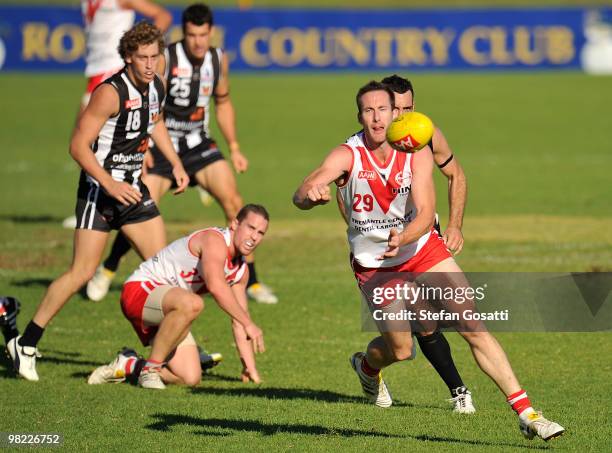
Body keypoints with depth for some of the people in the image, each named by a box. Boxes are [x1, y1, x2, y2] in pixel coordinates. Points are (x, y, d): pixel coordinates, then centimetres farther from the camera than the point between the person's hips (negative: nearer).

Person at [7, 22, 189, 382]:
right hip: (99, 190, -8)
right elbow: (79, 145, -23)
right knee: (82, 273, -10)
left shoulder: (157, 86, 3)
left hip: (133, 188, 8)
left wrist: (176, 163, 16)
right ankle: (25, 345, -1)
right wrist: (109, 184, -31)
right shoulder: (111, 93, -22)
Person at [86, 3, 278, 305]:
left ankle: (251, 282, -5)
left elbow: (223, 103, 16)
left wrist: (234, 148, 12)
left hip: (198, 145, 4)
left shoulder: (218, 60, 1)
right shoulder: (165, 59, -16)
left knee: (233, 201, -13)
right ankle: (106, 270, 18)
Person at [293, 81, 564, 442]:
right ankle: (366, 366, 41)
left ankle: (526, 413, -7)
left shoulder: (417, 155, -17)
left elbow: (425, 214, -25)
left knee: (473, 326, -9)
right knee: (400, 349, 2)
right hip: (374, 264, -1)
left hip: (423, 249, 1)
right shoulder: (348, 155, -21)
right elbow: (301, 195, -36)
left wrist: (402, 239, -46)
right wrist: (311, 194, -60)